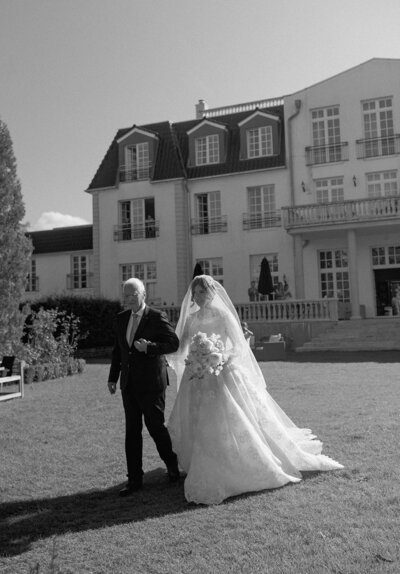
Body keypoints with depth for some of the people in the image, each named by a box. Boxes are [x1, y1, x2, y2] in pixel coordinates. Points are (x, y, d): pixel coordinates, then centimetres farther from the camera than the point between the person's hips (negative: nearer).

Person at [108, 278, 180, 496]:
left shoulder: (157, 317, -8)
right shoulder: (121, 318, 9)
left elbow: (174, 343, -10)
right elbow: (117, 349, 16)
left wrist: (149, 347, -23)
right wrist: (113, 377, 13)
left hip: (151, 382, -5)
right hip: (129, 384, 5)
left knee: (155, 426, 4)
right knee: (132, 431, 7)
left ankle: (172, 464, 31)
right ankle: (134, 479, 15)